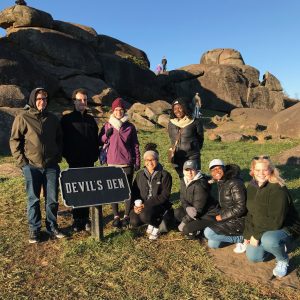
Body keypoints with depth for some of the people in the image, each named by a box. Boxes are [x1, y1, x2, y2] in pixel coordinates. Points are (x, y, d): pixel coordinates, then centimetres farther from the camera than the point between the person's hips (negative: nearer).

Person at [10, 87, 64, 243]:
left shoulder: (53, 118, 8)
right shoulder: (23, 117, -3)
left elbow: (59, 139, 18)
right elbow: (14, 140, -2)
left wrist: (58, 156, 9)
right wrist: (22, 161, -7)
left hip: (51, 166, 3)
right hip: (32, 166, -3)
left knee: (52, 199, 8)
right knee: (33, 200, 7)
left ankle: (52, 227, 24)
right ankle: (34, 230, 21)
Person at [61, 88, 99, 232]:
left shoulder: (90, 120, 12)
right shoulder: (67, 119, -1)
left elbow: (95, 140, 16)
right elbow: (62, 140, -3)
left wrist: (95, 155, 6)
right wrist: (68, 156, -8)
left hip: (89, 162, 4)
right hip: (75, 162, -4)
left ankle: (86, 218, 20)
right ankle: (77, 219, 15)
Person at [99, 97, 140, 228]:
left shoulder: (130, 127, 2)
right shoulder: (107, 125, 4)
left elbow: (135, 145, 5)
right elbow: (100, 142, 10)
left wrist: (137, 162, 1)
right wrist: (106, 135, -9)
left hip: (127, 163, -1)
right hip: (112, 163, 1)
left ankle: (127, 216, 18)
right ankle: (116, 216, 17)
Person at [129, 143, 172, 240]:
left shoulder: (165, 175, -5)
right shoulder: (140, 175, 9)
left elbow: (164, 196, -13)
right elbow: (134, 192, 6)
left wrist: (146, 205, -20)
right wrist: (134, 205, -15)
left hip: (159, 205, -4)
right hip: (141, 205, 4)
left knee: (144, 215, -33)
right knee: (134, 222, -23)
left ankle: (156, 226, 2)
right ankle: (152, 221, 10)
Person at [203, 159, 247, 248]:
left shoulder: (235, 184, -22)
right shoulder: (220, 183, 7)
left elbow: (240, 207, -26)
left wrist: (222, 216, -18)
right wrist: (218, 213, -2)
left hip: (238, 221, -9)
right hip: (228, 219, 9)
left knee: (208, 232, -17)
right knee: (212, 244, 8)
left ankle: (240, 238, -4)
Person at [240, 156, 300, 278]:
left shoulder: (278, 190, -26)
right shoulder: (252, 187, -2)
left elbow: (276, 221, -28)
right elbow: (250, 213, 6)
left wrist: (257, 235, -22)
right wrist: (247, 235, 1)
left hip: (285, 227, -7)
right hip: (260, 229, 7)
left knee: (268, 240, -37)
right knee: (253, 256, -1)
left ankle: (283, 260, -4)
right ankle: (277, 245, 24)